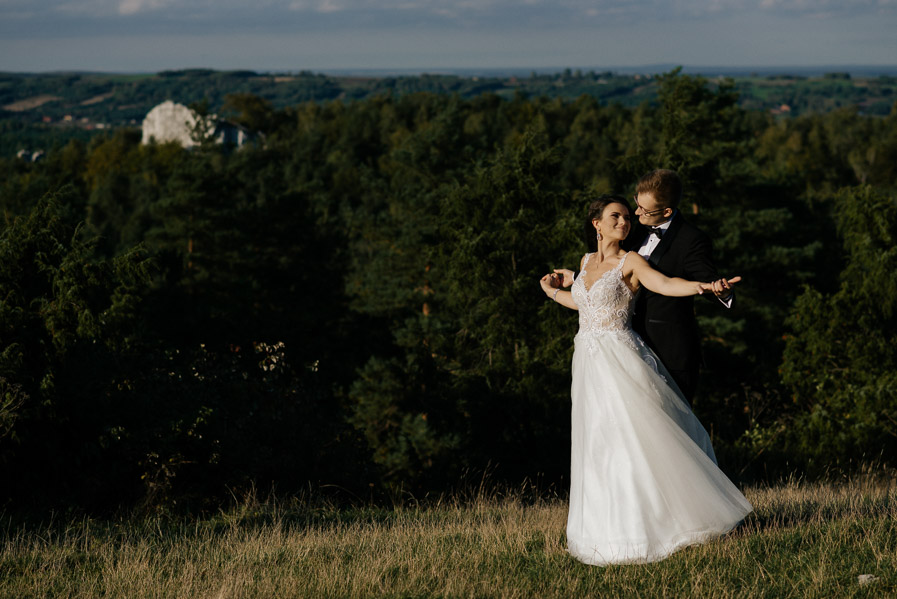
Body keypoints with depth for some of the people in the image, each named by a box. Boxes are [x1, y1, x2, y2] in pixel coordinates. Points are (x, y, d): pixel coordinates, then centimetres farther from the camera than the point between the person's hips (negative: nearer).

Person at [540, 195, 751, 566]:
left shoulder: (630, 262, -5)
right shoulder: (587, 261, 13)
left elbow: (665, 284, -22)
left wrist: (706, 286, -39)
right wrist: (553, 293, 47)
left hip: (620, 362, -7)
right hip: (588, 364, 7)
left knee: (636, 437, -10)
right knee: (597, 445, 8)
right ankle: (615, 524, 15)